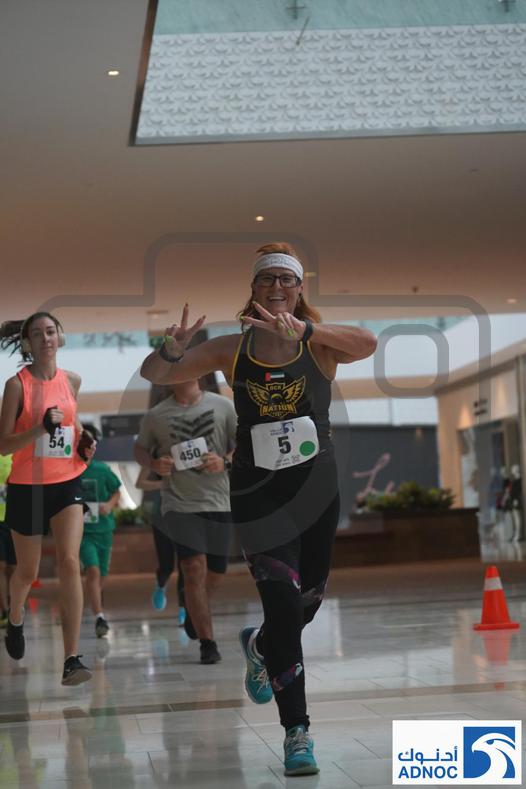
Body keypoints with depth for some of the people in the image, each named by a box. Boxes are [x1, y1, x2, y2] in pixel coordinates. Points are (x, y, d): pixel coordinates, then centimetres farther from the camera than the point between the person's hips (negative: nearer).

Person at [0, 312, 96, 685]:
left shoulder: (72, 380, 3)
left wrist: (83, 439, 4)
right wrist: (41, 427, -26)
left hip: (67, 483, 2)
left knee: (70, 562, -16)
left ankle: (72, 658, -18)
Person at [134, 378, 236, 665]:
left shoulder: (222, 406, 2)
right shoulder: (156, 415, 0)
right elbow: (140, 449, 13)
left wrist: (225, 462, -12)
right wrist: (153, 464, -8)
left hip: (218, 502, 2)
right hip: (179, 502, -2)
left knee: (215, 573, 12)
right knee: (194, 569, -15)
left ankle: (193, 611, 44)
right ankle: (207, 643, -7)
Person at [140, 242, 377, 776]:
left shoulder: (319, 346, -4)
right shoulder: (232, 350, -2)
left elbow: (368, 344, -26)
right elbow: (153, 374, -1)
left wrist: (304, 328, -39)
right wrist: (173, 348, -23)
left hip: (317, 486, 2)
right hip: (259, 491, -2)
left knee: (309, 602, 16)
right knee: (285, 606, -10)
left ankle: (259, 645, 51)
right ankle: (296, 730, 2)